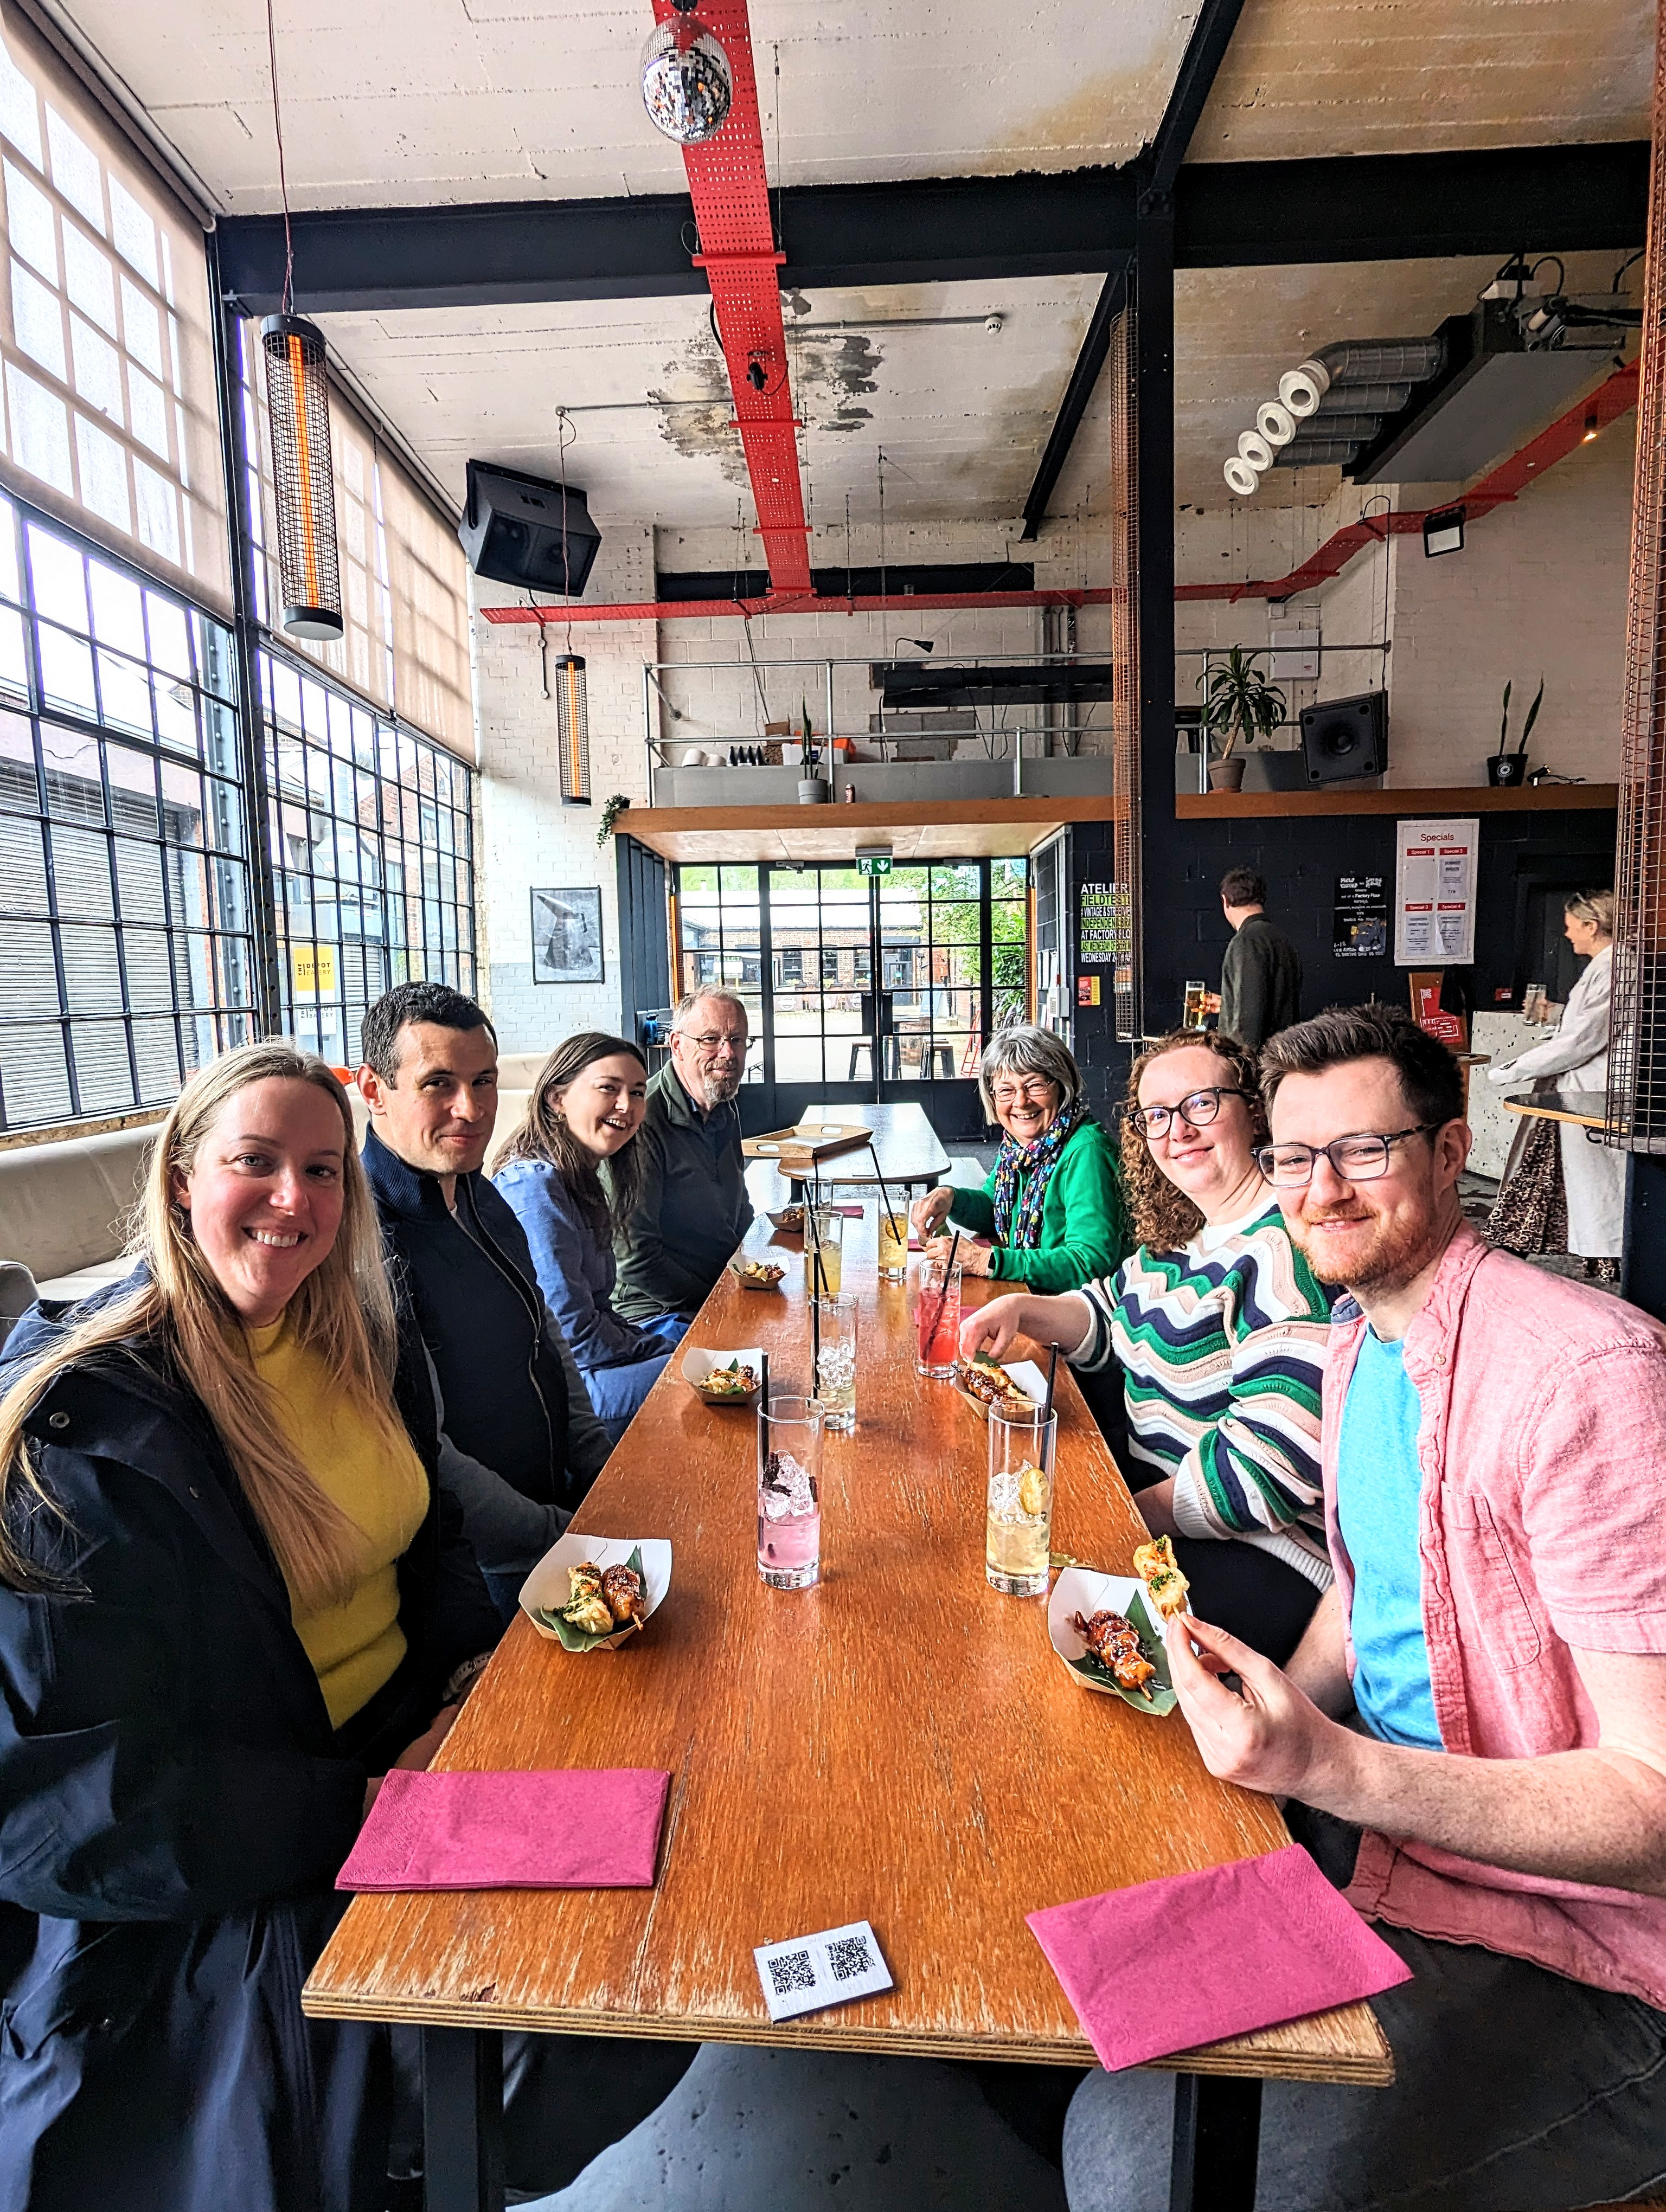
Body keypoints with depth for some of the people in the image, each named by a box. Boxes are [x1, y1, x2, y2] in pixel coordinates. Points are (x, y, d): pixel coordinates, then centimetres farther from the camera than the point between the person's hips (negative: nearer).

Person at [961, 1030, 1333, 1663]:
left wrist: (1135, 1515, -16)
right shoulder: (1181, 1233, 8)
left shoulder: (1286, 1248, -22)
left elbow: (1273, 1461, -26)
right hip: (1153, 1482, 9)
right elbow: (1109, 1316, 25)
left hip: (1266, 1561, -8)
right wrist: (1020, 1309, 5)